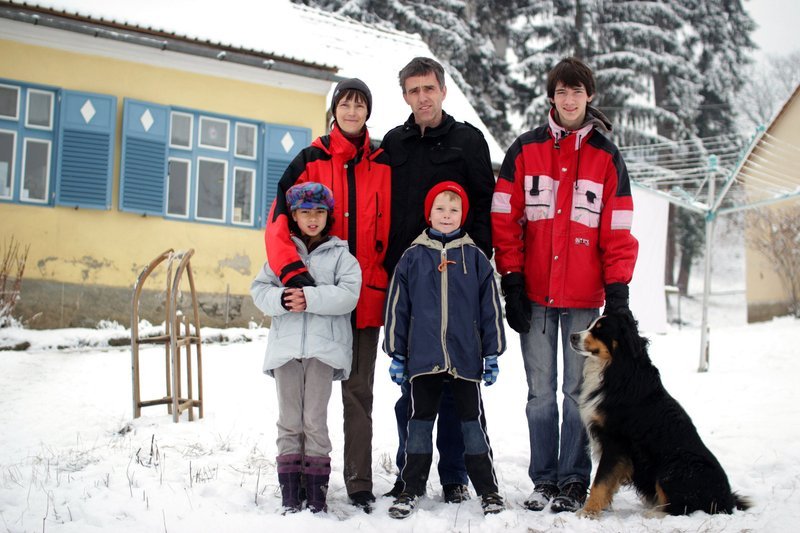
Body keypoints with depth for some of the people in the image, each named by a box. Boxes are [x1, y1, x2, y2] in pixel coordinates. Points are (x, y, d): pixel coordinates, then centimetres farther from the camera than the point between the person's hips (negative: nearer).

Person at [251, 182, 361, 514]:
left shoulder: (339, 253, 7)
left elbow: (348, 294, -6)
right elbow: (259, 290, 6)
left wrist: (311, 298, -18)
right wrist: (282, 299, -14)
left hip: (323, 346, -2)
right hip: (285, 346, 3)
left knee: (315, 420, -4)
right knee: (289, 421, 4)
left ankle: (317, 495, 3)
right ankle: (290, 495, 8)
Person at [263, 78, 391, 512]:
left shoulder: (382, 165, 9)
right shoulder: (310, 161, 3)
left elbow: (390, 230, 8)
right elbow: (279, 219, -8)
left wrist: (388, 284, 0)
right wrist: (293, 270, -22)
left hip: (366, 296, 1)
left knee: (359, 392, 5)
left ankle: (360, 485, 10)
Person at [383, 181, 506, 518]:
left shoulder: (475, 258, 4)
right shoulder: (413, 257, 4)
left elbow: (490, 308, 6)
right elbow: (397, 307, 6)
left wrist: (492, 354, 4)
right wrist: (396, 354, 3)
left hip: (465, 357, 0)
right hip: (423, 356, 0)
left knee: (472, 419, 8)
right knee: (420, 419, 9)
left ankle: (487, 487, 18)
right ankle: (411, 489, 18)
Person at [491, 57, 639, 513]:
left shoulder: (606, 156, 6)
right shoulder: (525, 150, 6)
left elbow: (618, 231, 5)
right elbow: (505, 219, 3)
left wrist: (618, 292, -1)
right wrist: (512, 282, -3)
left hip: (584, 297, 0)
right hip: (535, 294, 1)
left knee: (579, 392, 3)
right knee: (541, 393, 6)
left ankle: (574, 482, 12)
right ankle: (543, 480, 15)